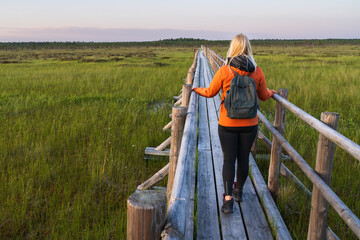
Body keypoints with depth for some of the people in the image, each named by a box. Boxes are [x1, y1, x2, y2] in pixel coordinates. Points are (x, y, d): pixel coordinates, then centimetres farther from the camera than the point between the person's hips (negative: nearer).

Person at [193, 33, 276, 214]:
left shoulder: (224, 71, -12)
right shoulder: (257, 72, -4)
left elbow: (210, 92, 0)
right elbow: (263, 96, 8)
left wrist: (196, 89, 21)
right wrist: (271, 92, 32)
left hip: (227, 124, -2)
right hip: (249, 124, 2)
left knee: (229, 160, 4)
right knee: (243, 158, 16)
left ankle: (228, 199, -4)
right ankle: (238, 190, 35)